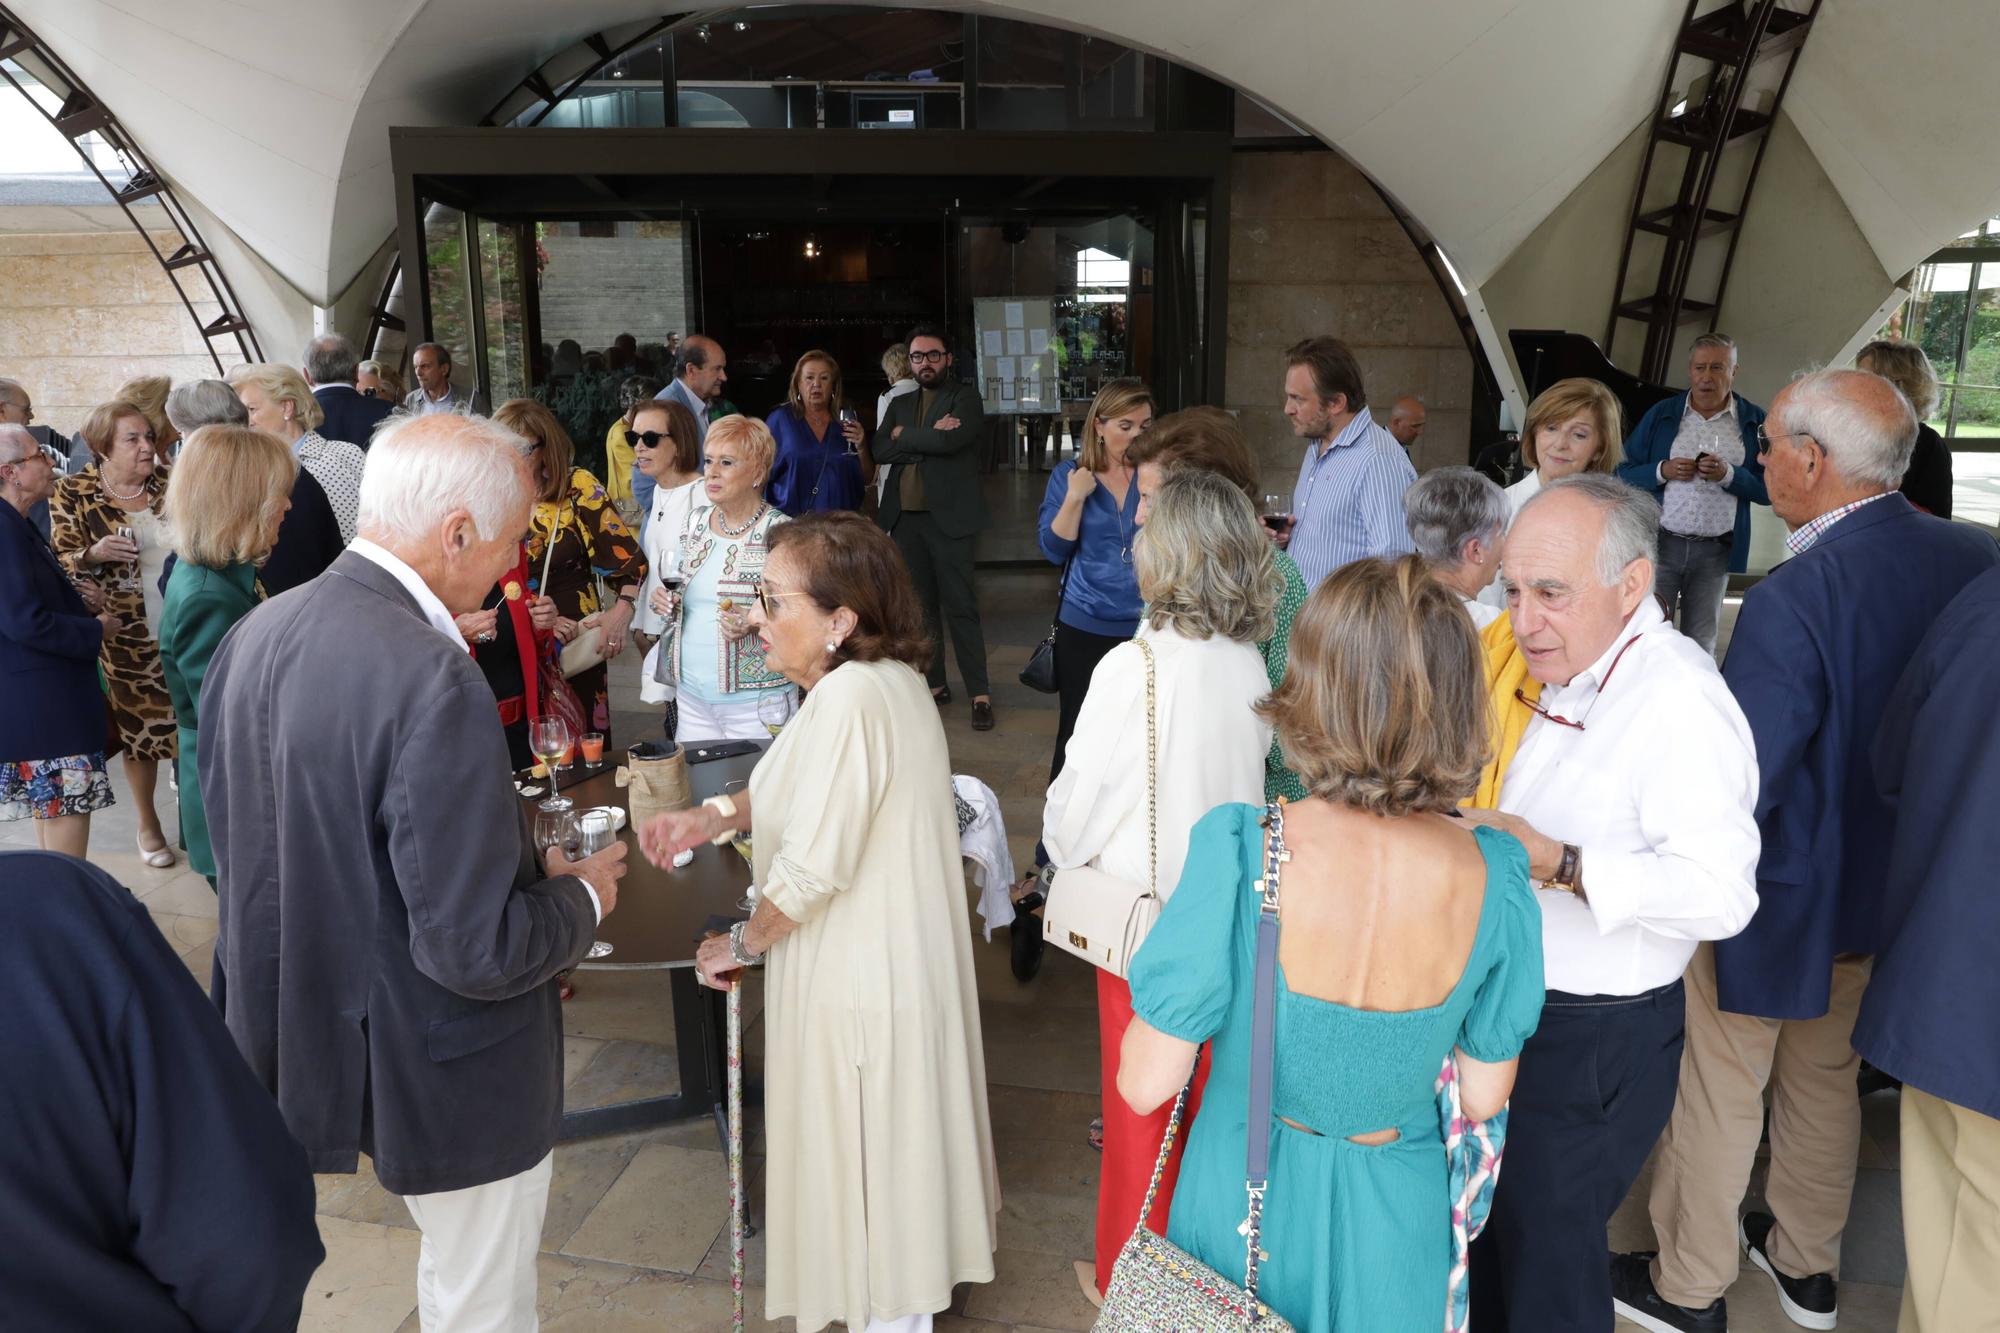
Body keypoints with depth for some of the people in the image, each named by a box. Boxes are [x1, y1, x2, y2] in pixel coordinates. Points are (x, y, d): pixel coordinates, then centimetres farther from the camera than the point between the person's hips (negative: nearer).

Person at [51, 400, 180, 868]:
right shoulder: (73, 494, -4)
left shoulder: (169, 480, 3)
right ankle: (148, 825, 27)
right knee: (139, 727, 9)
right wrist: (94, 554, -22)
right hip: (129, 637, -2)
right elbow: (60, 564, -3)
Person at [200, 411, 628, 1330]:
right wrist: (582, 896, -9)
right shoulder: (433, 682, -31)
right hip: (445, 1077, -8)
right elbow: (477, 950, -29)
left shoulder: (251, 637, -3)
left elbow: (237, 840, 10)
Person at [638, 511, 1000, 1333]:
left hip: (858, 981, -9)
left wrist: (742, 945, -9)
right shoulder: (890, 677, 1)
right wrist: (715, 816, 1)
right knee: (899, 1135, 25)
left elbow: (812, 869, -27)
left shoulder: (848, 696, -28)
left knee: (864, 1155, 11)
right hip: (903, 956, 9)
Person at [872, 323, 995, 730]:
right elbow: (881, 450, 1)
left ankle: (979, 694, -1)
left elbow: (950, 440, -18)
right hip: (905, 518, 6)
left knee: (960, 606, -5)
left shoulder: (965, 397, 1)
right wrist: (928, 440, -11)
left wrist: (904, 434, -3)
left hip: (948, 516, -5)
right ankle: (934, 684, 22)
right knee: (920, 605, 11)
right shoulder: (900, 404, 16)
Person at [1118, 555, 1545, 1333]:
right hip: (1393, 1216, 2)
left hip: (1248, 1202, -2)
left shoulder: (1237, 854, -30)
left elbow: (1145, 1086, -21)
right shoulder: (1494, 875, -19)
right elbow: (1483, 1098, -7)